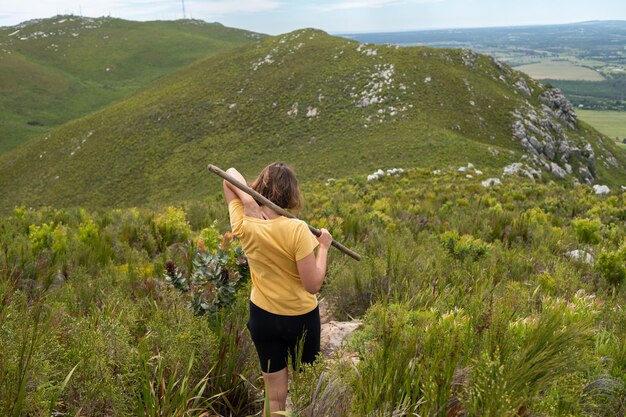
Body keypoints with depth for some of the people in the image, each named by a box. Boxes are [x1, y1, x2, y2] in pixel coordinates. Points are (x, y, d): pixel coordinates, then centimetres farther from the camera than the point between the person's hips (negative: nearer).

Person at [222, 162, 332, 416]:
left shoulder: (244, 225, -13)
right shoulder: (297, 229, -25)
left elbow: (231, 174, 0)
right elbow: (313, 285, -23)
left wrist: (247, 199, -18)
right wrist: (323, 247, -10)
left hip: (262, 317, 3)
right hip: (301, 318, -3)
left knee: (275, 396, 15)